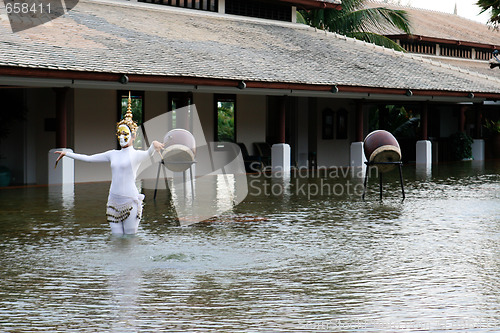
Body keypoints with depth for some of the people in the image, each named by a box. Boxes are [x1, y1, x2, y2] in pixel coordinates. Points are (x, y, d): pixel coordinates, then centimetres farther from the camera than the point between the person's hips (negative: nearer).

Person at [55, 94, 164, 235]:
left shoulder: (136, 155, -2)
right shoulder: (113, 154, 15)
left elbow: (149, 153, -25)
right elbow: (88, 158, 20)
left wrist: (153, 145, -48)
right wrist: (67, 154, 21)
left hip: (130, 202, -5)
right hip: (113, 202, 5)